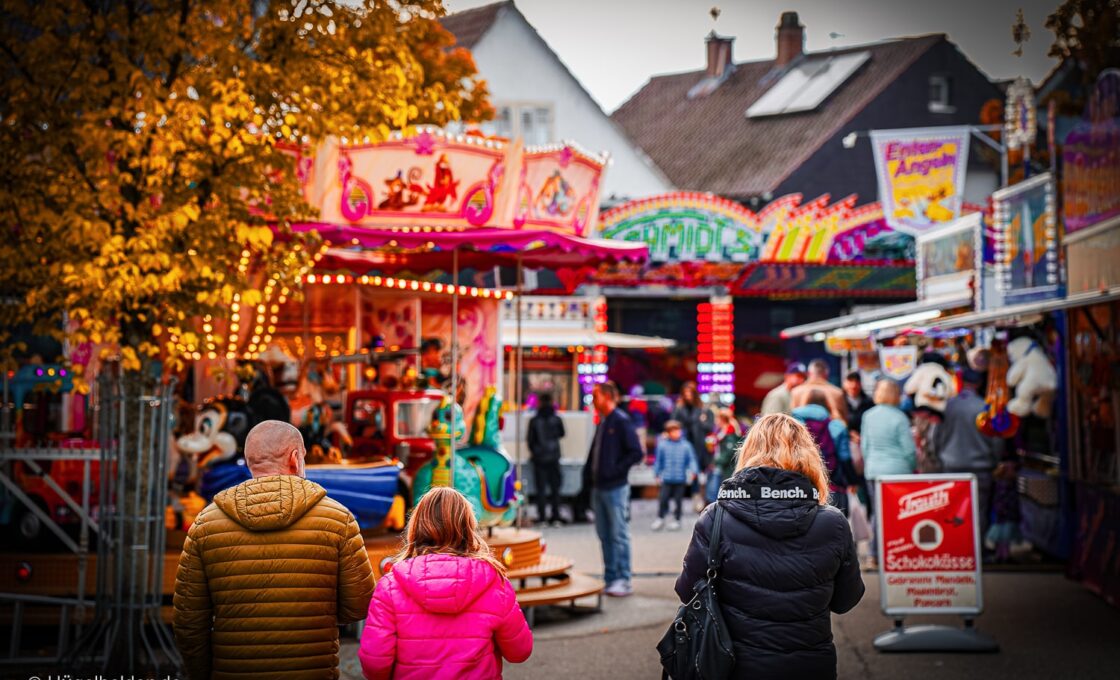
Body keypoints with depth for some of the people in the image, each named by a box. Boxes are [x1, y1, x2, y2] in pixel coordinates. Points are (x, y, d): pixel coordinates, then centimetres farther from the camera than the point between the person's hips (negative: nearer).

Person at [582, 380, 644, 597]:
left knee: (619, 535, -4)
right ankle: (610, 579, 17)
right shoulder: (602, 423, 14)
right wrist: (589, 478, 10)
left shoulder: (621, 422, -10)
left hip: (616, 488, -8)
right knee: (604, 536, 11)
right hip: (600, 488, 8)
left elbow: (636, 453, -16)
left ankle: (623, 581, 1)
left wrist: (616, 470, -17)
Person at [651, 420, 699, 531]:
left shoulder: (686, 445, -3)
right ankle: (660, 519, 15)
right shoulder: (662, 445, -1)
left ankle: (676, 520, 23)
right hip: (666, 479, 0)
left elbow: (692, 459, -1)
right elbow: (658, 460, 7)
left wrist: (693, 471, -16)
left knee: (678, 500, 8)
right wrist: (657, 474, 10)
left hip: (680, 479, 0)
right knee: (662, 498, -2)